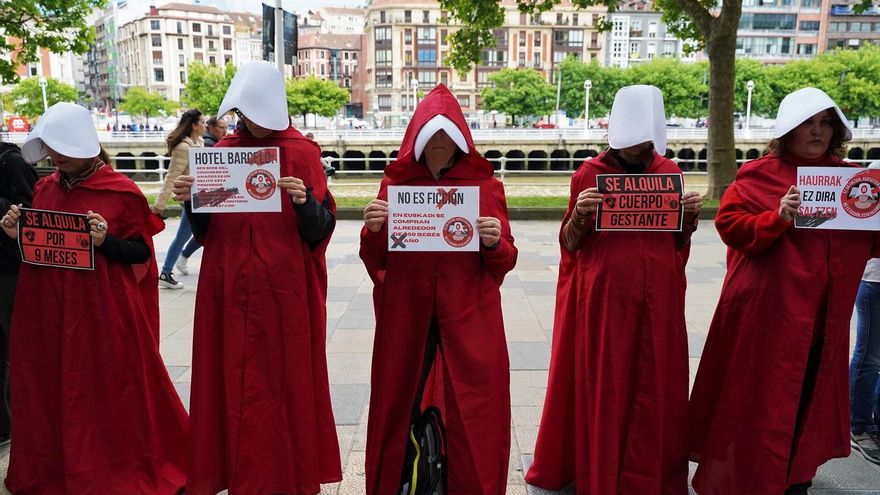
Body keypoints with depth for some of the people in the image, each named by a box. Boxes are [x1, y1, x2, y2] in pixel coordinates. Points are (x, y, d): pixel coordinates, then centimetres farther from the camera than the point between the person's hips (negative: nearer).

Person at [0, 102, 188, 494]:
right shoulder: (44, 189, 9)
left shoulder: (121, 191, -8)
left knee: (107, 396, 3)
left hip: (102, 311, -5)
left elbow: (142, 252, -6)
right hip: (48, 310, 6)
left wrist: (106, 241, -22)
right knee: (52, 391, 14)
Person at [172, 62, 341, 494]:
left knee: (284, 380, 4)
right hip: (228, 288, 3)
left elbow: (320, 229, -7)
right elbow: (204, 228, 9)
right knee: (231, 380, 8)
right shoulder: (221, 152, 9)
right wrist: (190, 200, -10)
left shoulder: (302, 153, -1)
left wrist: (305, 201, -26)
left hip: (284, 291, -3)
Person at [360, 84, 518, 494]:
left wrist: (495, 243, -19)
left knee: (470, 414, 4)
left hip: (468, 318, -1)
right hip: (406, 316, 1)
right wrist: (373, 231, -15)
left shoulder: (485, 184, 3)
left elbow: (506, 261, 2)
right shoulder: (395, 183, 6)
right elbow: (376, 259, 5)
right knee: (401, 407, 9)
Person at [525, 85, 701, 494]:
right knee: (602, 391, 6)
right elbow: (569, 244, 0)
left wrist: (691, 216, -5)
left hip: (658, 302, 3)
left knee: (655, 391, 9)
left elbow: (680, 242, 15)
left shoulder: (671, 172, 7)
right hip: (603, 302, -2)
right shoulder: (589, 174, -1)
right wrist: (579, 214, -19)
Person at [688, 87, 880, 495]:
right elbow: (729, 224, -10)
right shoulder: (759, 174, -3)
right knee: (764, 403, 2)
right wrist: (778, 219, -24)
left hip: (825, 316, 5)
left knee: (810, 400, 13)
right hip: (770, 311, -5)